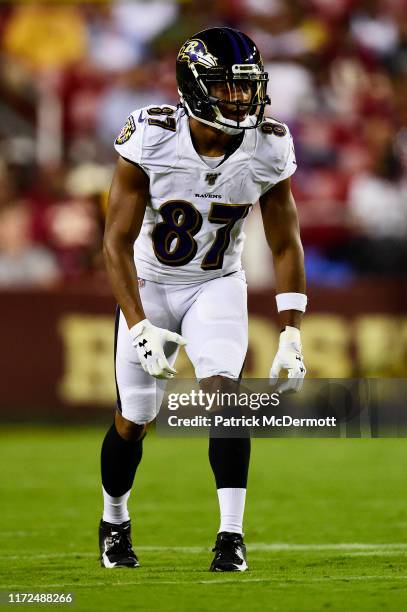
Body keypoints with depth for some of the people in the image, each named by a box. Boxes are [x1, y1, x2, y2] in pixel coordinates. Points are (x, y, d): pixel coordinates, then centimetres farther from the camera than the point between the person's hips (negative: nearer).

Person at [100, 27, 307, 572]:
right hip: (149, 284, -1)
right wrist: (139, 328, -28)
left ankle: (231, 535, -16)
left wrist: (291, 336, -14)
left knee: (223, 390, -22)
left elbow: (285, 245, -6)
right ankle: (114, 522, 31)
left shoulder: (267, 148, -17)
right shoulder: (151, 138, -24)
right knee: (133, 419, 4)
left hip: (218, 285, 1)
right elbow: (118, 242, -20)